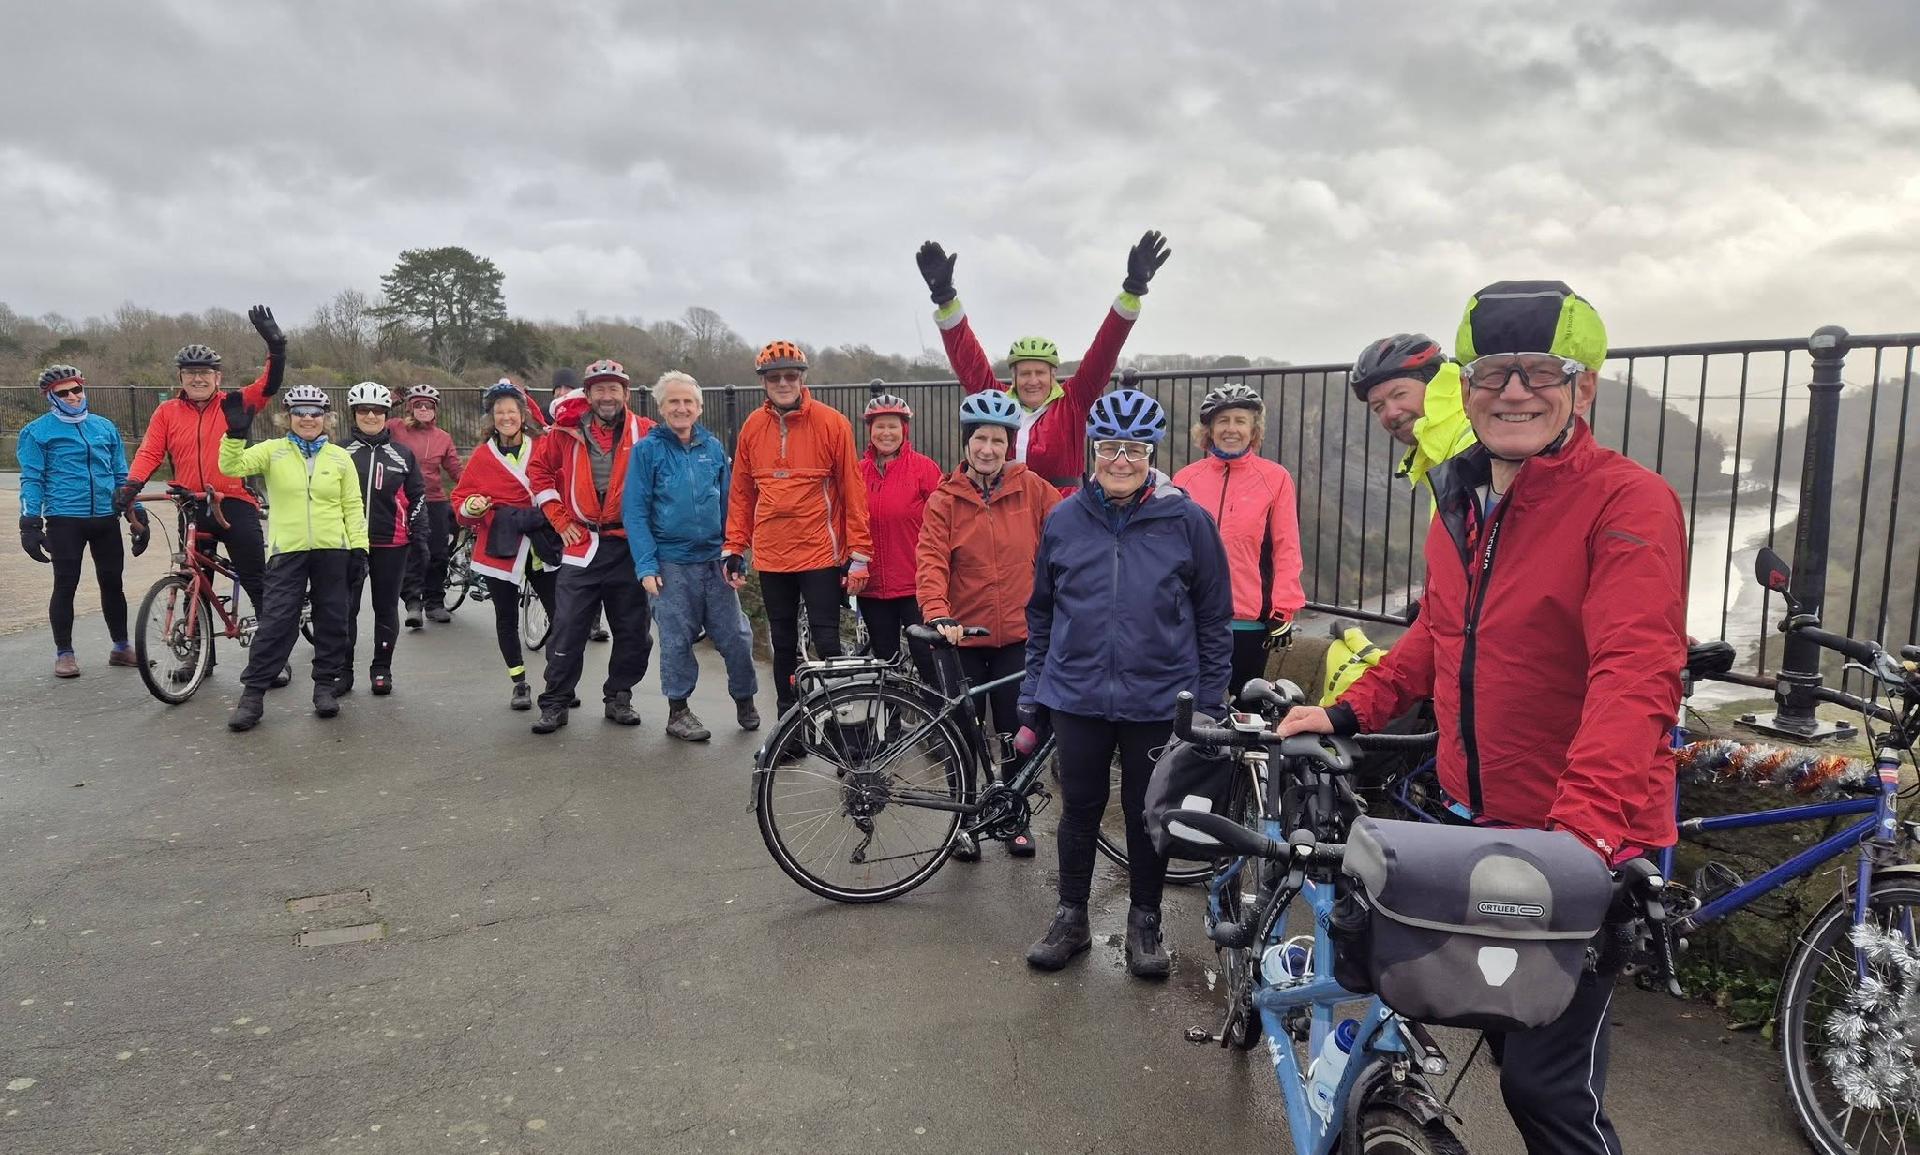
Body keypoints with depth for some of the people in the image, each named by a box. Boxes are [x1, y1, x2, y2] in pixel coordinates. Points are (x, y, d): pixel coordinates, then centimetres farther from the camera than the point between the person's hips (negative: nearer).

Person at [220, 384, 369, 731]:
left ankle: (325, 685, 22)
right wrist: (236, 434, -25)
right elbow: (231, 466, -11)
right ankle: (253, 693, 5)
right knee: (276, 621, -4)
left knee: (332, 620, 8)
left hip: (332, 551, 2)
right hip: (287, 551, -2)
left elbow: (353, 506, 6)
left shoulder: (340, 458, 6)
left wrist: (359, 545, -1)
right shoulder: (273, 451, 3)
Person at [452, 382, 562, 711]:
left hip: (542, 546, -1)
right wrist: (471, 507, -13)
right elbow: (461, 497, 7)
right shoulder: (482, 456, 4)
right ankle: (519, 684, 22)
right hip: (500, 548, 1)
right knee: (507, 619, 8)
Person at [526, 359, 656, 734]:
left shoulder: (645, 432, -2)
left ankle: (618, 698, 24)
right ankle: (555, 704, 11)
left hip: (630, 546, 0)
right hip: (581, 545, 0)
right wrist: (559, 519, 5)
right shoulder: (568, 432, 1)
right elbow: (538, 469, 12)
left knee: (633, 631, 8)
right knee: (567, 629, 0)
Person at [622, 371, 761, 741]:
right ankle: (678, 712, 19)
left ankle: (745, 700, 24)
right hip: (671, 564, -3)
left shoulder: (713, 447, 7)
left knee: (736, 635, 4)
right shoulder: (647, 450, -2)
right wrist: (646, 566, -11)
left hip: (715, 560, 3)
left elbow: (729, 505, 9)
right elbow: (634, 512, -5)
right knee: (677, 640, 4)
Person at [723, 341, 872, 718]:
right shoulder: (752, 427, 5)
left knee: (826, 643, -2)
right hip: (771, 556, 4)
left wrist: (859, 554, -8)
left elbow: (853, 491, -6)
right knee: (783, 645, 14)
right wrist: (734, 546, 8)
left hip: (821, 554, -4)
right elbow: (741, 493, 11)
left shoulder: (832, 423, -7)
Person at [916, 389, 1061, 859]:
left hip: (1018, 632, 0)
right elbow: (931, 561, -12)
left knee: (1017, 731, 7)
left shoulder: (1030, 489, -2)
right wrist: (938, 614, -26)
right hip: (964, 633, 0)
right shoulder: (945, 499, -3)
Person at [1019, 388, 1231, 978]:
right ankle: (1071, 918, 32)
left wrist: (1210, 707, -1)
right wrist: (1032, 706, 9)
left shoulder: (1187, 521, -5)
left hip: (1159, 702, -1)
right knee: (1079, 809, 13)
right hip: (1077, 697, 2)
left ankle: (1144, 923, 32)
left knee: (1149, 816, 12)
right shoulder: (1064, 520, 2)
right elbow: (1040, 617, 9)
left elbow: (1215, 620, 0)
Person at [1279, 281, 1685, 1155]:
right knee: (1509, 1042, 21)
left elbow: (1636, 677, -28)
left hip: (1587, 848, -7)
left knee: (1547, 1083, -2)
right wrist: (1347, 712, 11)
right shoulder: (1460, 503, 8)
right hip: (1482, 824, 7)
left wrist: (1582, 827, -39)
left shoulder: (1628, 502, -16)